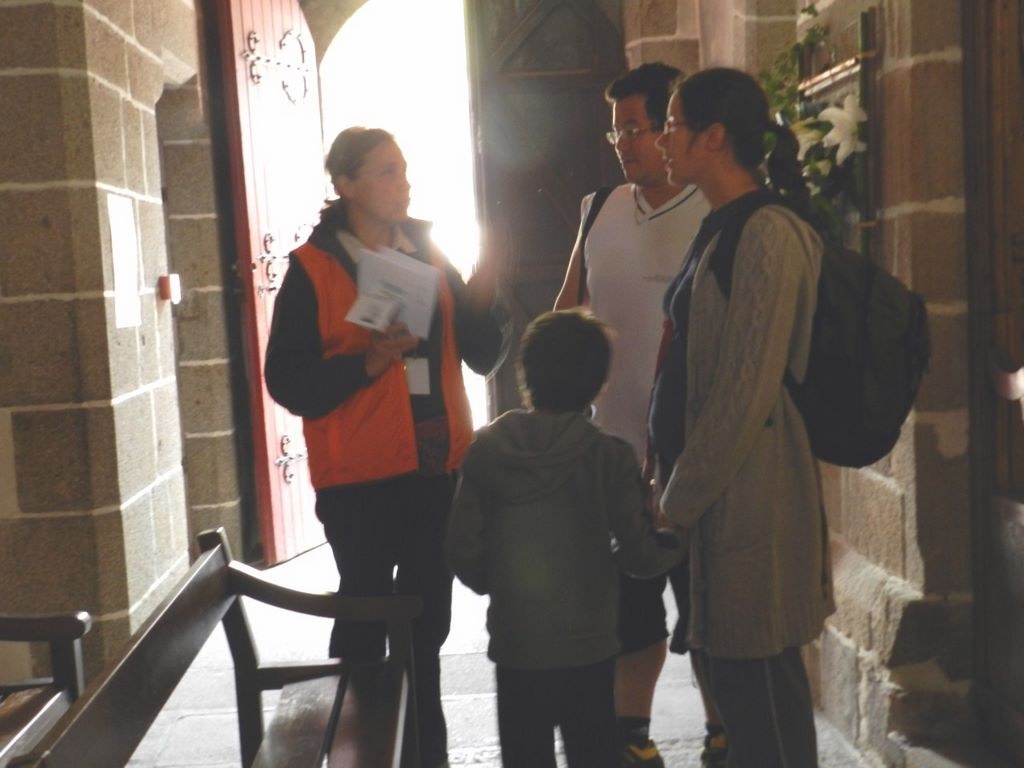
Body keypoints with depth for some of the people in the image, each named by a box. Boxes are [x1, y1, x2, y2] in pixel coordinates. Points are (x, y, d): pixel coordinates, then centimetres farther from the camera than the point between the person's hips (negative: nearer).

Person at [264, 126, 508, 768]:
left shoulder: (428, 253, 9)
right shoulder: (313, 267, -6)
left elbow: (482, 356, 8)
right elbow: (289, 383, -10)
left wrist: (482, 300, -10)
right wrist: (368, 362, -23)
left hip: (438, 469, 5)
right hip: (361, 477, -5)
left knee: (428, 620, 15)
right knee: (365, 619, 5)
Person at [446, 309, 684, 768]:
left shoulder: (487, 448, -8)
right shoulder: (610, 455, -12)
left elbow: (464, 549, -5)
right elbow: (637, 555, -9)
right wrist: (675, 543, 12)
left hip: (516, 642, 1)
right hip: (589, 644, -1)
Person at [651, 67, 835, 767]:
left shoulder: (767, 235, -15)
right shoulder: (723, 229, 13)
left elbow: (747, 393, -19)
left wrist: (678, 501, -13)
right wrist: (675, 483, 15)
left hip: (748, 491, -9)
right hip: (716, 484, 9)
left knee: (758, 679, 1)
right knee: (735, 674, 17)